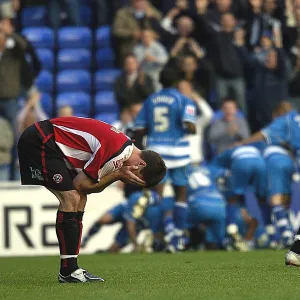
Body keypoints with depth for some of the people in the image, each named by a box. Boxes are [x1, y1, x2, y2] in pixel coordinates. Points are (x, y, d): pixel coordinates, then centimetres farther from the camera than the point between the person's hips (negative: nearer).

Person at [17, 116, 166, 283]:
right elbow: (80, 184, -15)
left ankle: (70, 269, 6)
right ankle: (68, 271, -12)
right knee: (71, 199, -15)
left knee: (80, 199, 5)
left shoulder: (127, 146, 8)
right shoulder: (118, 152, -23)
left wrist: (117, 175, -14)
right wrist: (118, 175, -15)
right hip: (38, 142, -10)